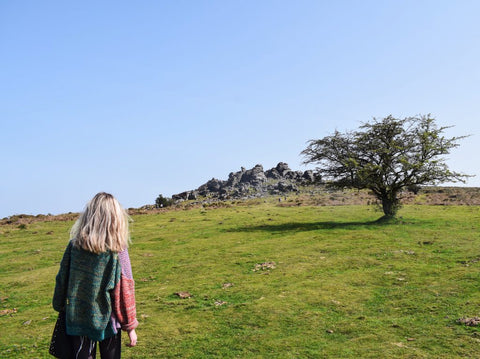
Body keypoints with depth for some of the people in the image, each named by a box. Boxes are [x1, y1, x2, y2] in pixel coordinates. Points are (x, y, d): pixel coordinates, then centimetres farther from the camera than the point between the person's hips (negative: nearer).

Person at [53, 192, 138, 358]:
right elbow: (124, 292, -12)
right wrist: (130, 326, -2)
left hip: (77, 320, 3)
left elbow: (62, 280, 1)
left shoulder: (74, 245, -9)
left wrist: (60, 307, 18)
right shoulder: (118, 251, -17)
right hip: (107, 321, -2)